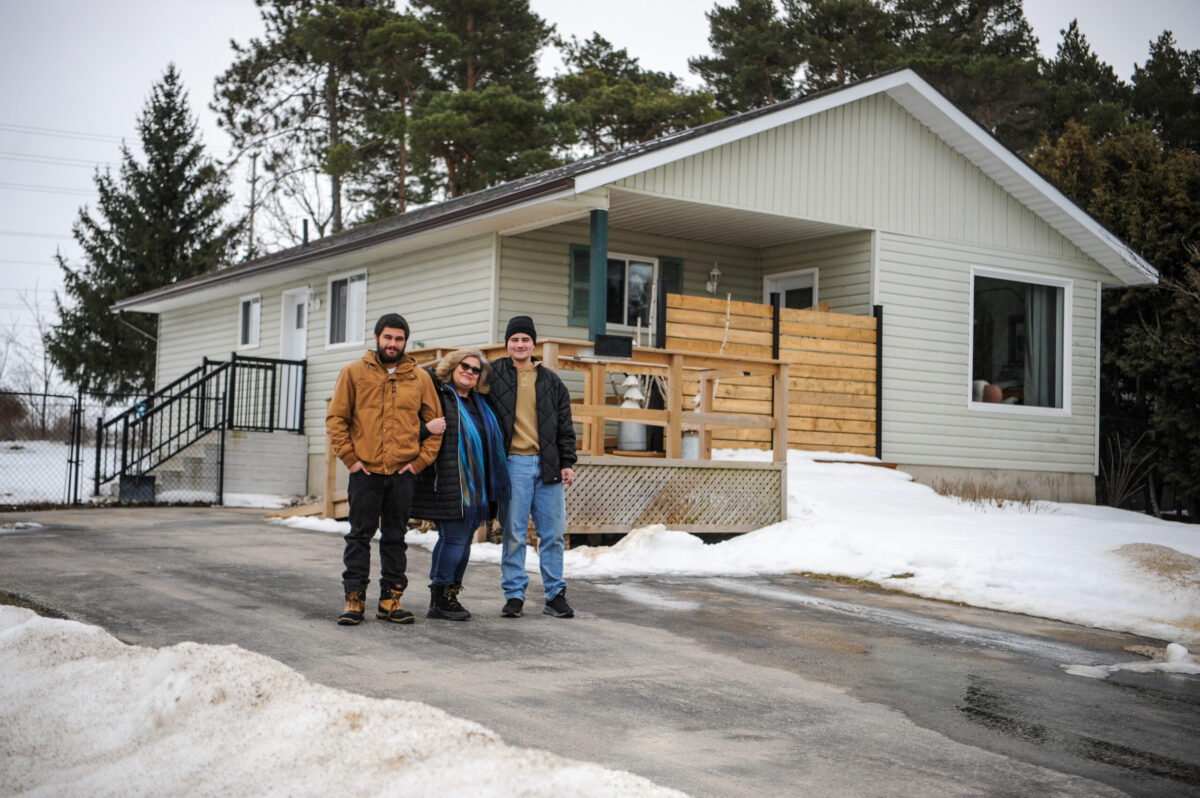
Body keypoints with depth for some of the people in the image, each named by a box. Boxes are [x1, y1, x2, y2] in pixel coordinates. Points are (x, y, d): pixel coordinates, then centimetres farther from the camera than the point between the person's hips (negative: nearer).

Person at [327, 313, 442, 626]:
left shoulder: (420, 378, 8)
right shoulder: (354, 373, 3)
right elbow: (336, 418, 3)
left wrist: (420, 461, 0)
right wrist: (350, 457, -6)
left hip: (403, 472, 2)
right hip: (365, 471, -2)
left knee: (396, 538, 8)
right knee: (360, 536, 2)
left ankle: (391, 599, 14)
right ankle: (354, 598, 6)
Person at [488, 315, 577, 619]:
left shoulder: (551, 381, 13)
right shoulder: (494, 374, 7)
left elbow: (564, 425, 14)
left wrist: (566, 463, 7)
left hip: (548, 465, 2)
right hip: (513, 463, -2)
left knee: (552, 532, 3)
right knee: (514, 532, -2)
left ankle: (555, 594, 12)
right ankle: (514, 594, 7)